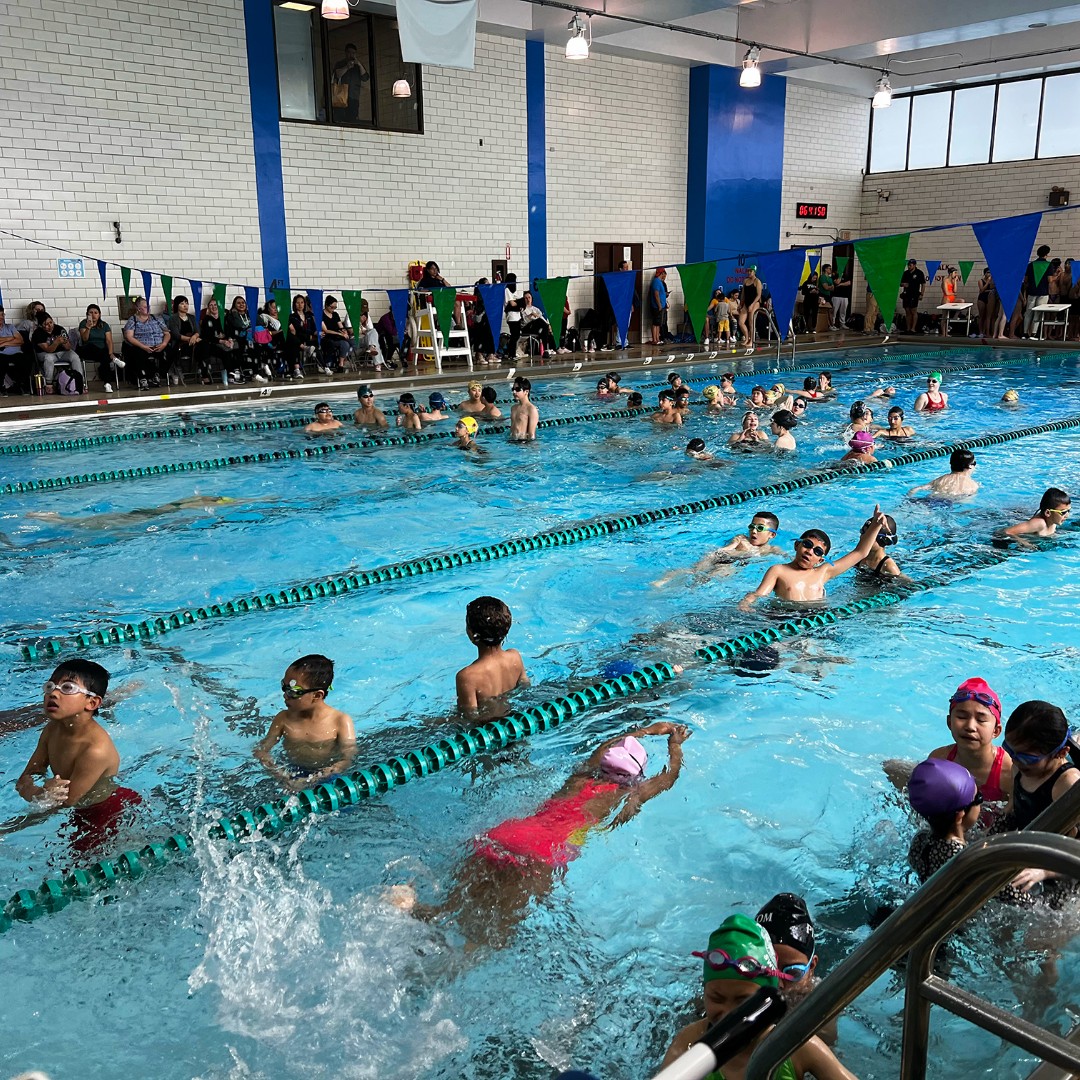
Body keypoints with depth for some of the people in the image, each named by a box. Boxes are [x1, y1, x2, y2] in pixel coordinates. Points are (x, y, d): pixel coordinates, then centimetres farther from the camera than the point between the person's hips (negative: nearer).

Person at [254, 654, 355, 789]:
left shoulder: (341, 722, -9)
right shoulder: (284, 719, 4)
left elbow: (347, 759, -15)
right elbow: (261, 750, 2)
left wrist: (310, 781, -27)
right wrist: (281, 775, -20)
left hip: (328, 778, -2)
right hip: (293, 775, 2)